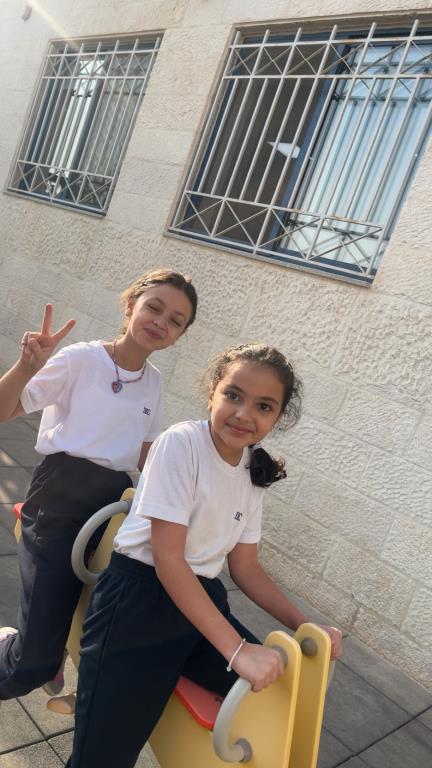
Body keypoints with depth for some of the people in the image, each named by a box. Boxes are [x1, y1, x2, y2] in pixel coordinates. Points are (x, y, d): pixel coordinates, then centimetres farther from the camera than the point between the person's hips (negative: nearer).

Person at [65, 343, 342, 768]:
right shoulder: (181, 443, -16)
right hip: (139, 603, -6)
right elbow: (167, 559, -20)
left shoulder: (255, 470, 4)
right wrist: (236, 649, -25)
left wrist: (305, 626, -1)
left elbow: (245, 566, 10)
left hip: (202, 603, 6)